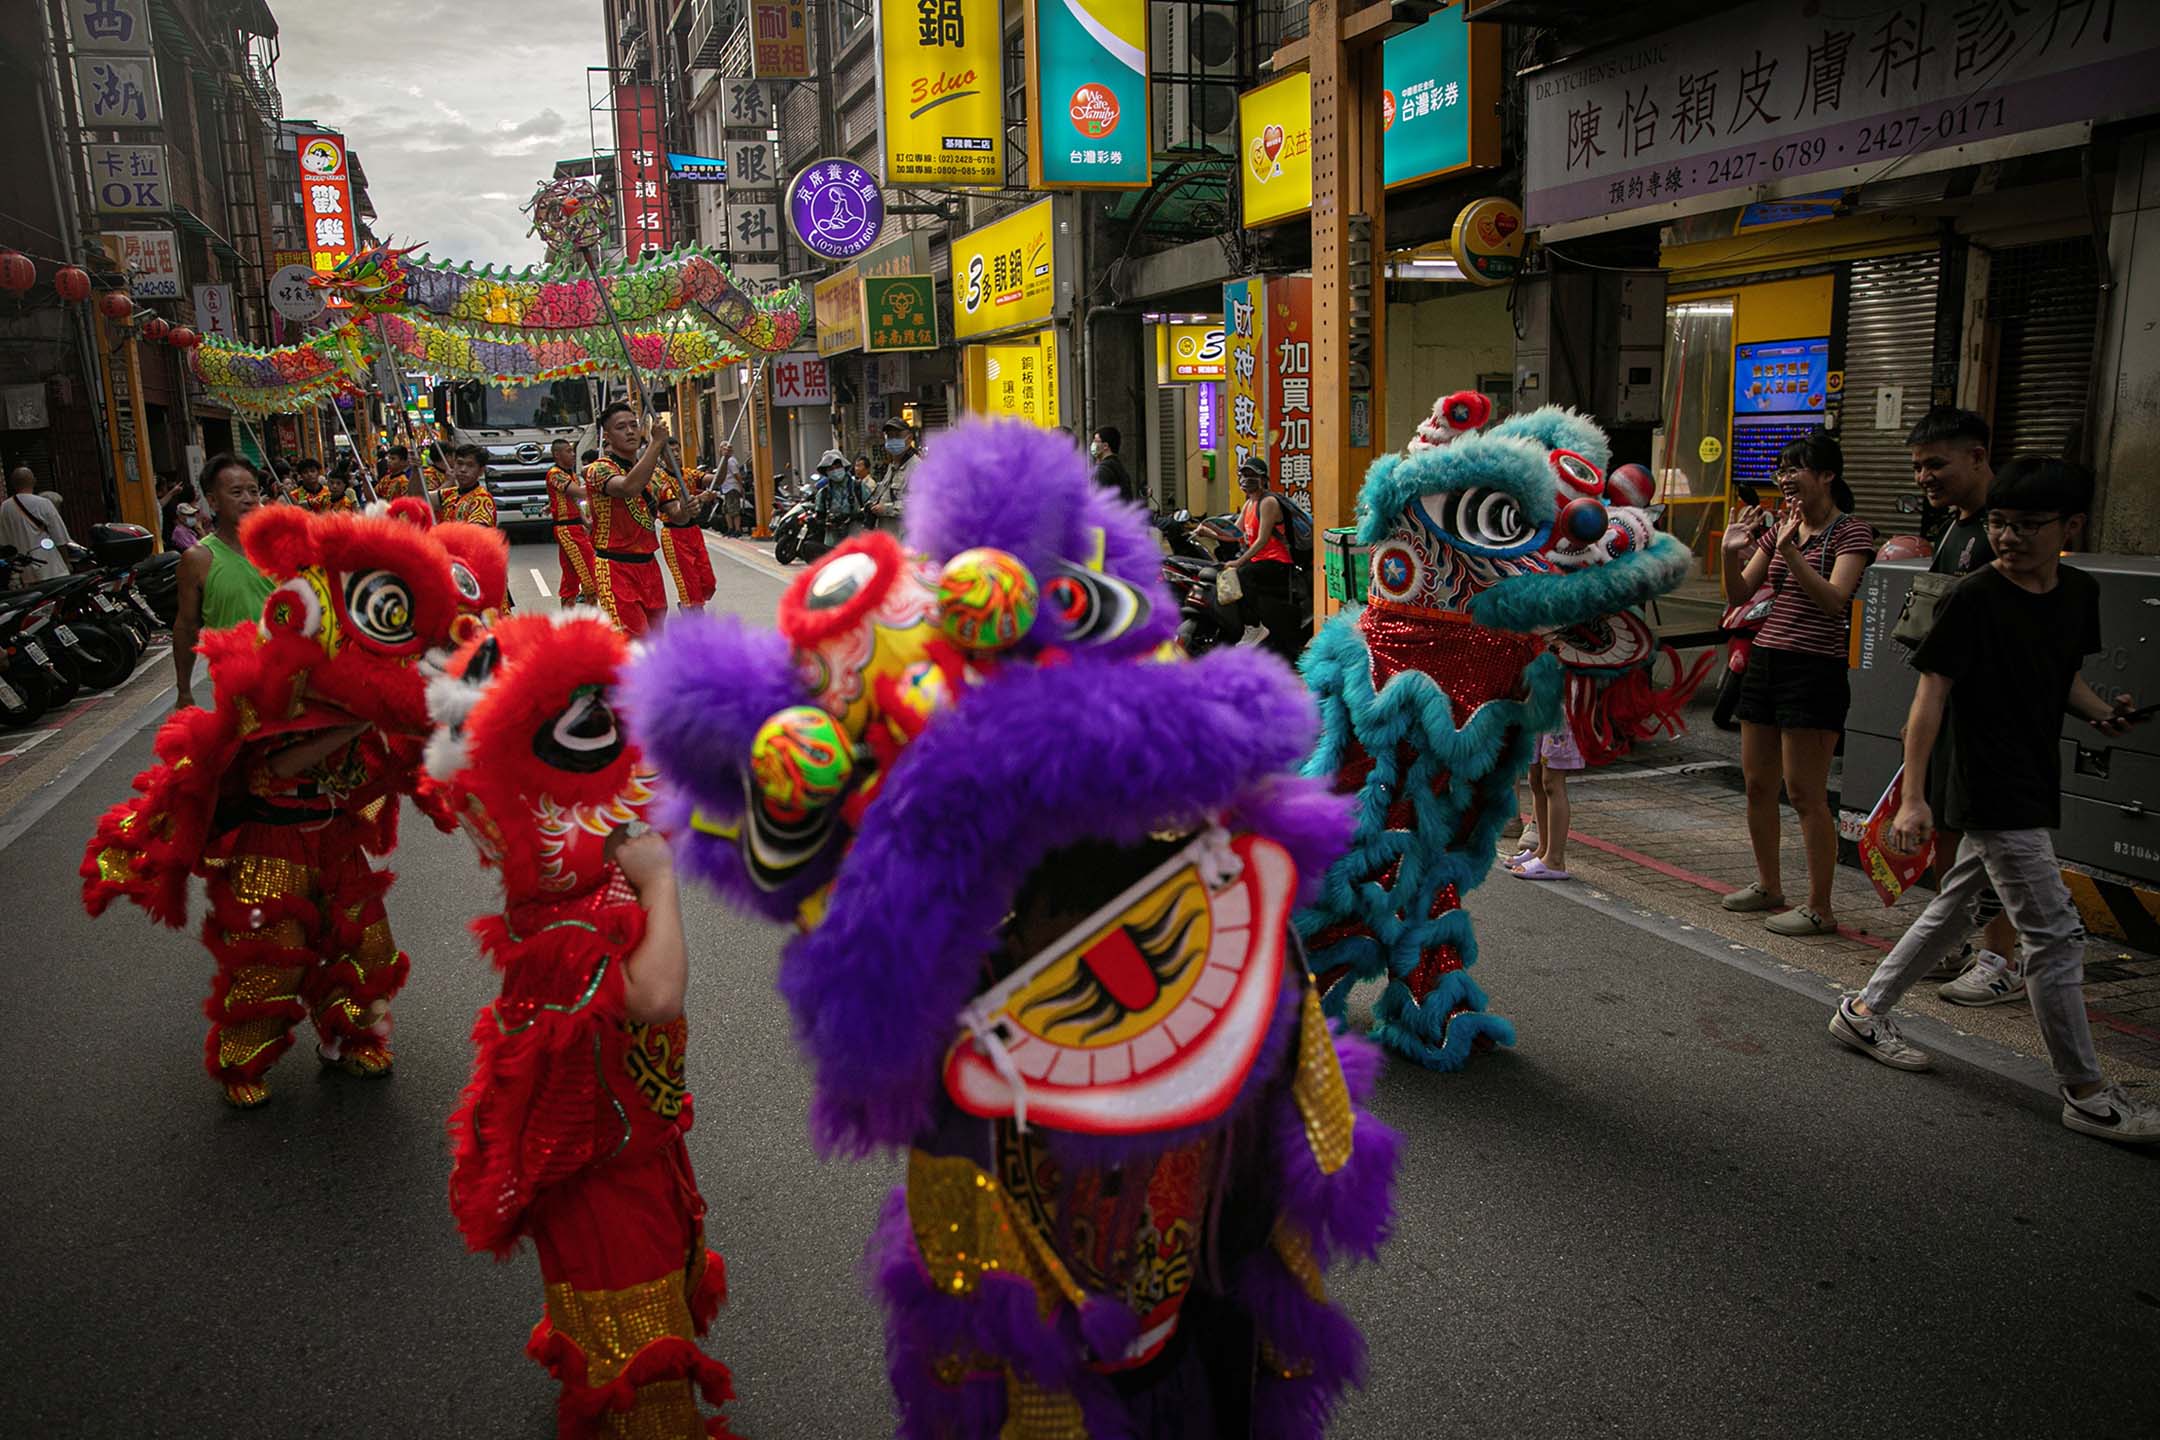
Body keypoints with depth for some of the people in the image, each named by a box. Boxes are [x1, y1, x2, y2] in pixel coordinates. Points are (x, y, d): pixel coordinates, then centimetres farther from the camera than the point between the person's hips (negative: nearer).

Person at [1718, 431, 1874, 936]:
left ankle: (1820, 908, 4)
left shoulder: (1850, 533, -7)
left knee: (1804, 791, -5)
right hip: (1765, 662, 7)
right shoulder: (1777, 527, 12)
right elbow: (1739, 595, 9)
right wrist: (1732, 552, -8)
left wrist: (1791, 550, -27)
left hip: (1814, 670, -7)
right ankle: (1768, 885, 28)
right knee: (1757, 783, 13)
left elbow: (1834, 600, -20)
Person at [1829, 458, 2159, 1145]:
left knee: (1953, 909, 17)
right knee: (2054, 934, -4)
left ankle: (1864, 1012, 33)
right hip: (1991, 795, -8)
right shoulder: (1975, 597, -15)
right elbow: (1931, 692, -16)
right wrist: (1913, 794, -20)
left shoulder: (2080, 592, 6)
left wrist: (2098, 710, -1)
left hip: (2033, 789, 8)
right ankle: (2086, 1094, 7)